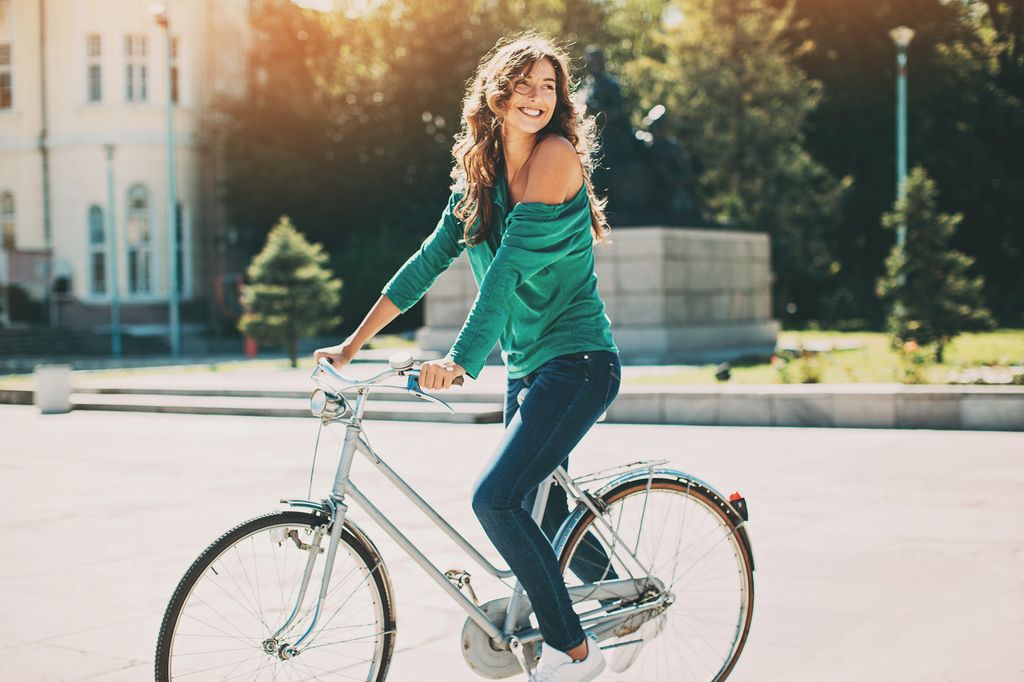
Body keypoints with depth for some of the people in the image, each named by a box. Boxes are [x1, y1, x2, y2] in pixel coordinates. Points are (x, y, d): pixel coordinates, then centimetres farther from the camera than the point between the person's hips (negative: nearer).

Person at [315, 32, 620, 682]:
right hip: (525, 366, 8)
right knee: (542, 510, 18)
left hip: (577, 362, -8)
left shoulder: (557, 155, -14)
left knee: (496, 498, -20)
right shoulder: (480, 173, 9)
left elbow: (510, 266, -23)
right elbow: (429, 260, 10)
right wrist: (352, 345, 8)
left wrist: (459, 360, -30)